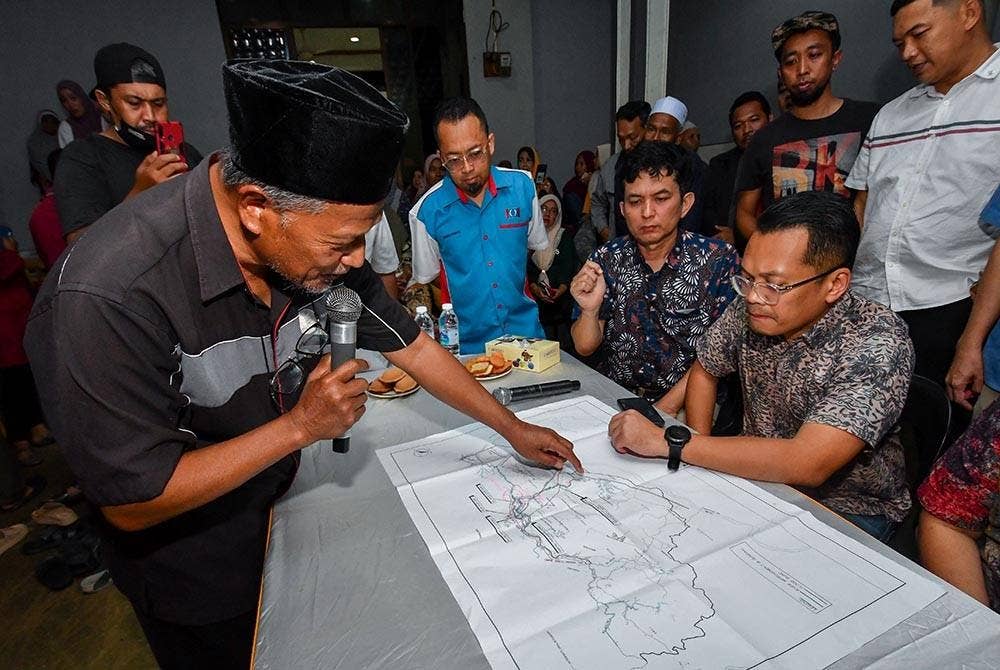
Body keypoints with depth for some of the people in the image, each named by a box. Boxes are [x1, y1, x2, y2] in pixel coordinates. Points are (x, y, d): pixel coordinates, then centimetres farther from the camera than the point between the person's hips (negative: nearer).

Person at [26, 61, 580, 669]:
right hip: (194, 573, -4)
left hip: (286, 509, 5)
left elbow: (413, 346, -8)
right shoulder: (109, 296, -35)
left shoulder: (321, 243, -18)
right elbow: (131, 503, -27)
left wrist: (514, 428, -4)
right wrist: (301, 425, -29)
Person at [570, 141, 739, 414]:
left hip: (684, 409, -2)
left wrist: (665, 408, -15)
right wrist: (590, 311, -19)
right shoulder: (606, 259, -1)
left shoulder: (719, 259, -7)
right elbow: (585, 347, 1)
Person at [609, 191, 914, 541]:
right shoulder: (750, 308, -10)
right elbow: (704, 371, 7)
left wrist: (667, 441, -34)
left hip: (849, 509, -4)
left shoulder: (877, 343, -26)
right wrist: (704, 457, -7)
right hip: (761, 476, 5)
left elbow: (806, 464, -36)